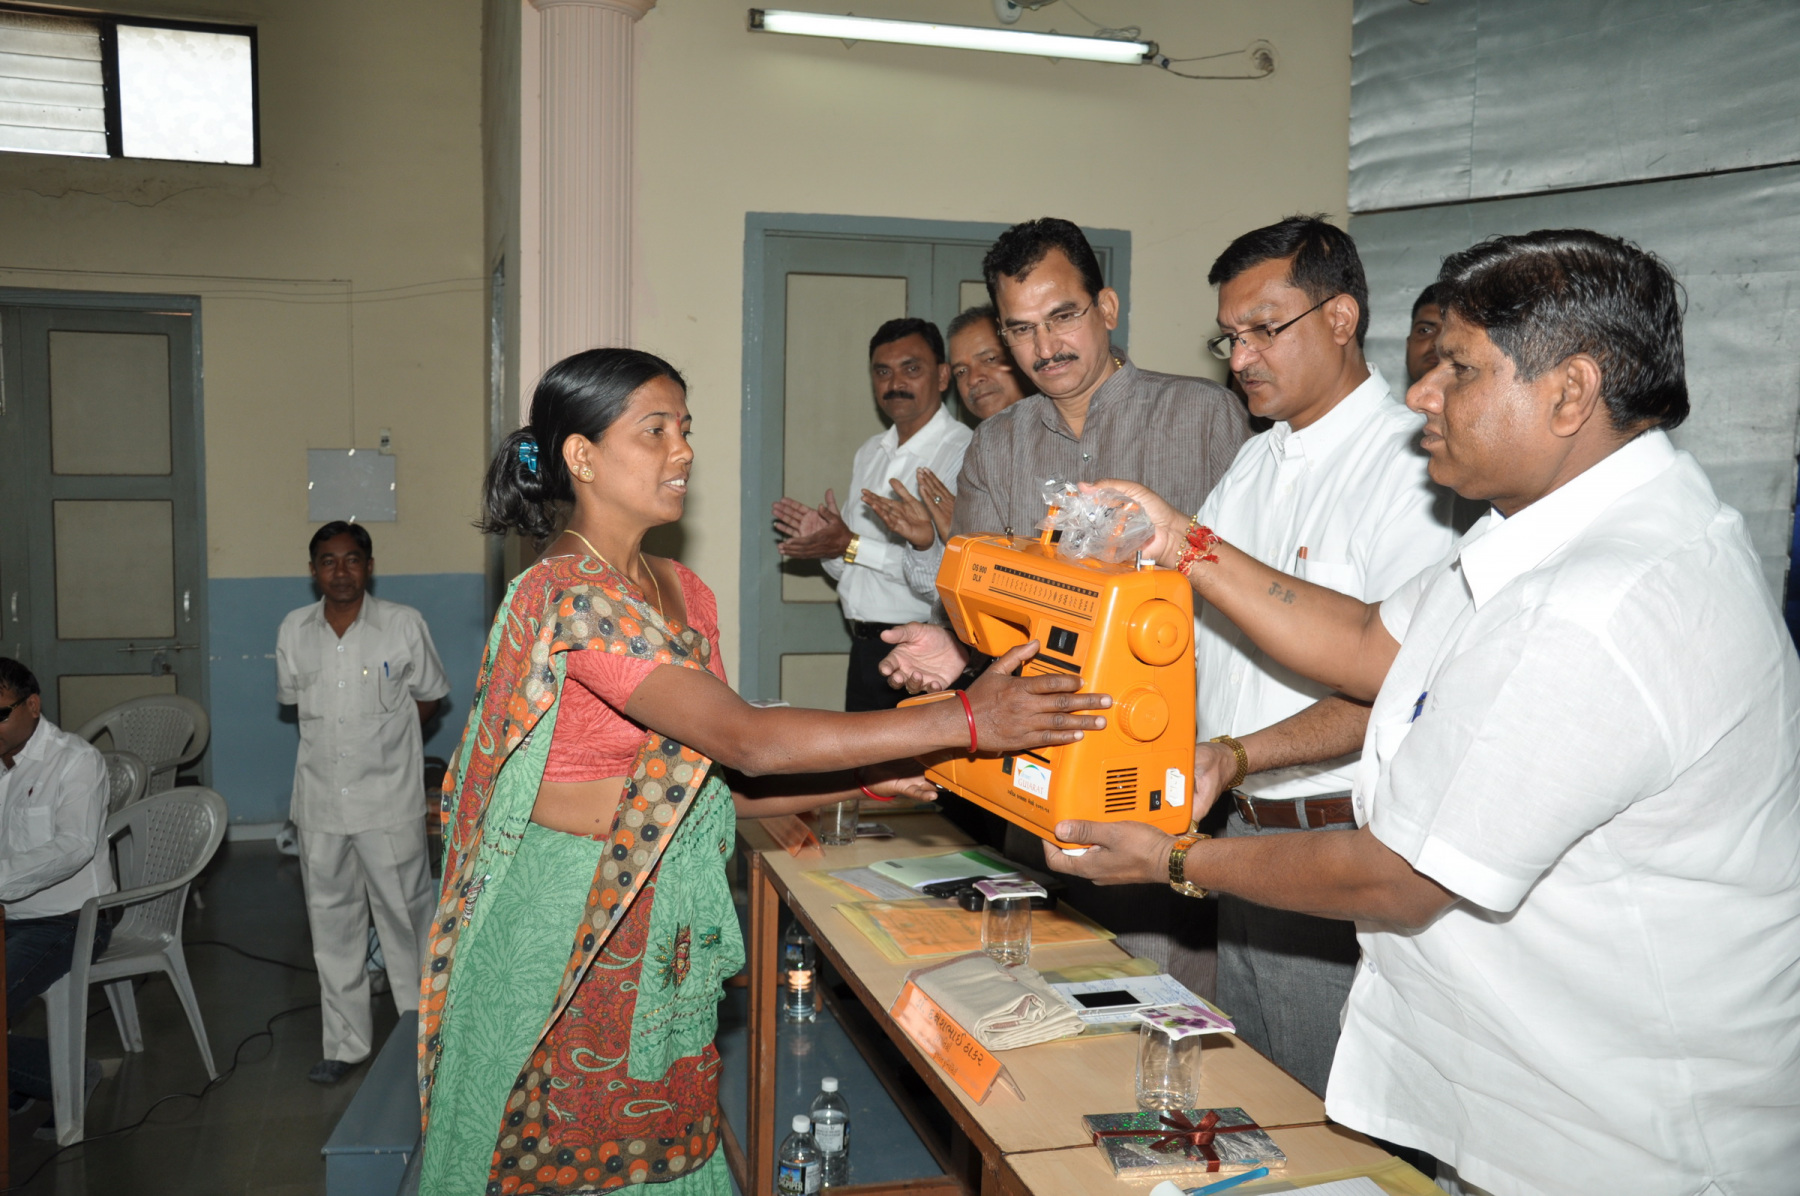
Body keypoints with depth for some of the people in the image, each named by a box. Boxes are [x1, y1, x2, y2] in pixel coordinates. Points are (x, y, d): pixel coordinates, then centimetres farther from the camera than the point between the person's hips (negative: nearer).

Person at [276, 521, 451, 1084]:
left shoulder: (404, 624, -7)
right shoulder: (294, 630, 3)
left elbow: (429, 698, 3)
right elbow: (292, 699, 16)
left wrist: (382, 738, -1)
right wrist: (343, 734, 6)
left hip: (389, 799, -3)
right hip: (320, 800, 4)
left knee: (406, 918, 4)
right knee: (332, 922, 12)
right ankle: (346, 1042, 25)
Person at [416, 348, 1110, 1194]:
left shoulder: (684, 592, 7)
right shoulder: (567, 594, -21)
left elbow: (715, 771, 9)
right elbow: (744, 737, -28)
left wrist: (873, 782, 0)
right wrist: (960, 721, -29)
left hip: (665, 922, 7)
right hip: (572, 921, -7)